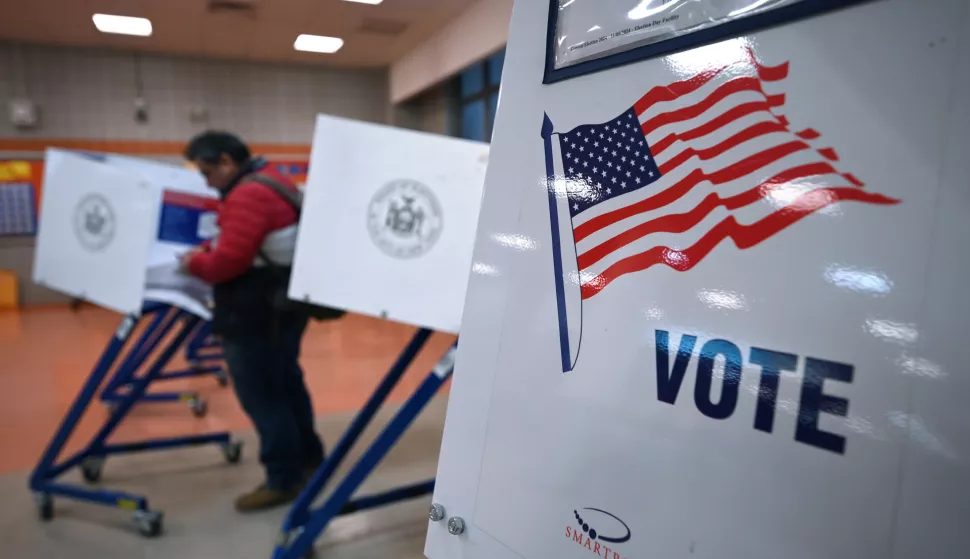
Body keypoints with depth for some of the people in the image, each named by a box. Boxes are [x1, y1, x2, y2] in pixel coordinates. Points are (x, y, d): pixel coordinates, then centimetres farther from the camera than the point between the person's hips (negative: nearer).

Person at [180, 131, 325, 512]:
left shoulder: (248, 195, -20)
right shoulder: (271, 181, 14)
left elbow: (228, 261, -25)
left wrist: (194, 263, -7)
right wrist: (207, 250, 7)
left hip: (258, 314, -11)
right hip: (281, 304, 11)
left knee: (260, 395, -1)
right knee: (285, 383, 20)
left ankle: (285, 478, 8)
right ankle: (308, 455, 33)